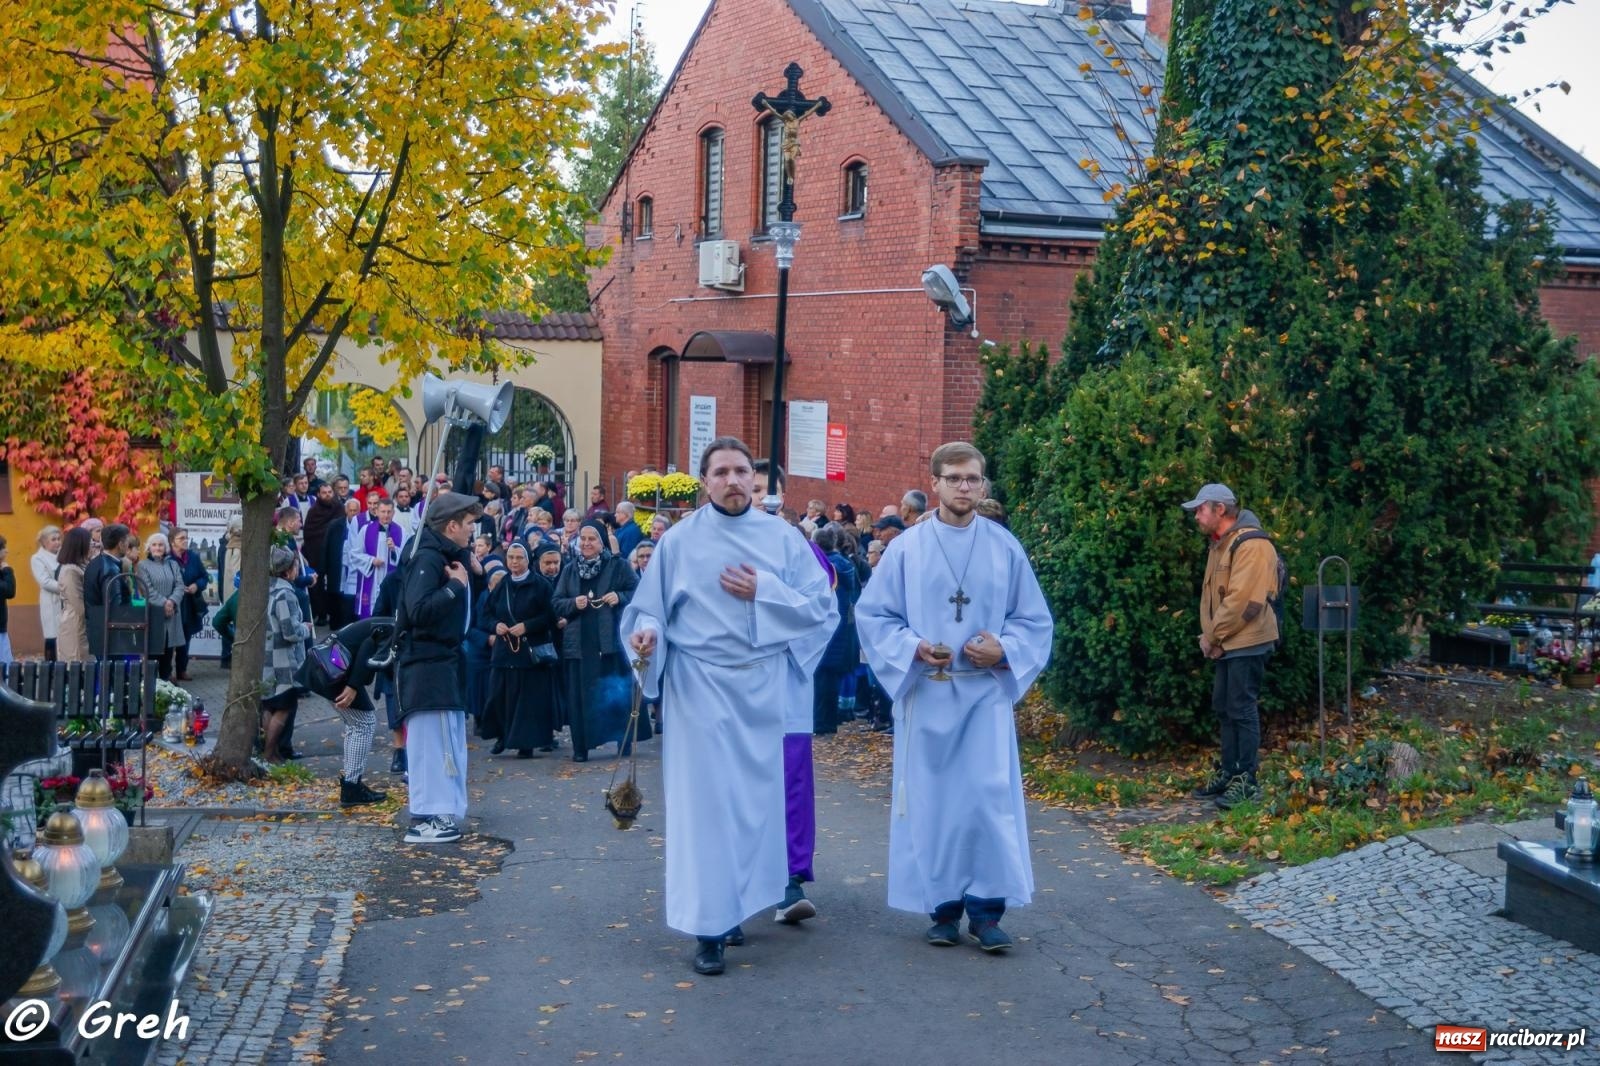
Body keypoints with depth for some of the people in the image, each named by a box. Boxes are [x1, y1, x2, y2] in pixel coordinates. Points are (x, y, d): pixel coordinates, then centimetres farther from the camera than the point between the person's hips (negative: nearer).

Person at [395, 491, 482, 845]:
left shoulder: (451, 557, 14)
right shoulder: (426, 558, -16)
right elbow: (419, 610, -28)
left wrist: (471, 574, 4)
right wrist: (456, 585, -22)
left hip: (444, 661, 10)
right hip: (426, 665, -10)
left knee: (449, 738, 14)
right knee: (432, 737, -10)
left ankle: (445, 811, 21)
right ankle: (426, 817, -7)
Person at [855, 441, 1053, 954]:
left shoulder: (1005, 548, 4)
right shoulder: (906, 548, 1)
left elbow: (1033, 619, 8)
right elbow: (872, 613, 4)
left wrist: (1004, 651, -11)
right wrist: (912, 647, -12)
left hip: (986, 692, 0)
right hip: (926, 693, 0)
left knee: (989, 796, -5)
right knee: (931, 799, 4)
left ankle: (986, 909, 6)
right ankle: (942, 908, 16)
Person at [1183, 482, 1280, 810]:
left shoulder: (1251, 544, -17)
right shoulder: (1219, 544, 15)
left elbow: (1241, 601, -23)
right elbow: (1210, 595, 15)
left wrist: (1212, 636, -15)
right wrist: (1209, 636, 1)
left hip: (1247, 642, -10)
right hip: (1227, 643, 10)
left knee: (1242, 709, -6)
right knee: (1223, 708, 13)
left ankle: (1247, 780, 0)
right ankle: (1229, 773, 23)